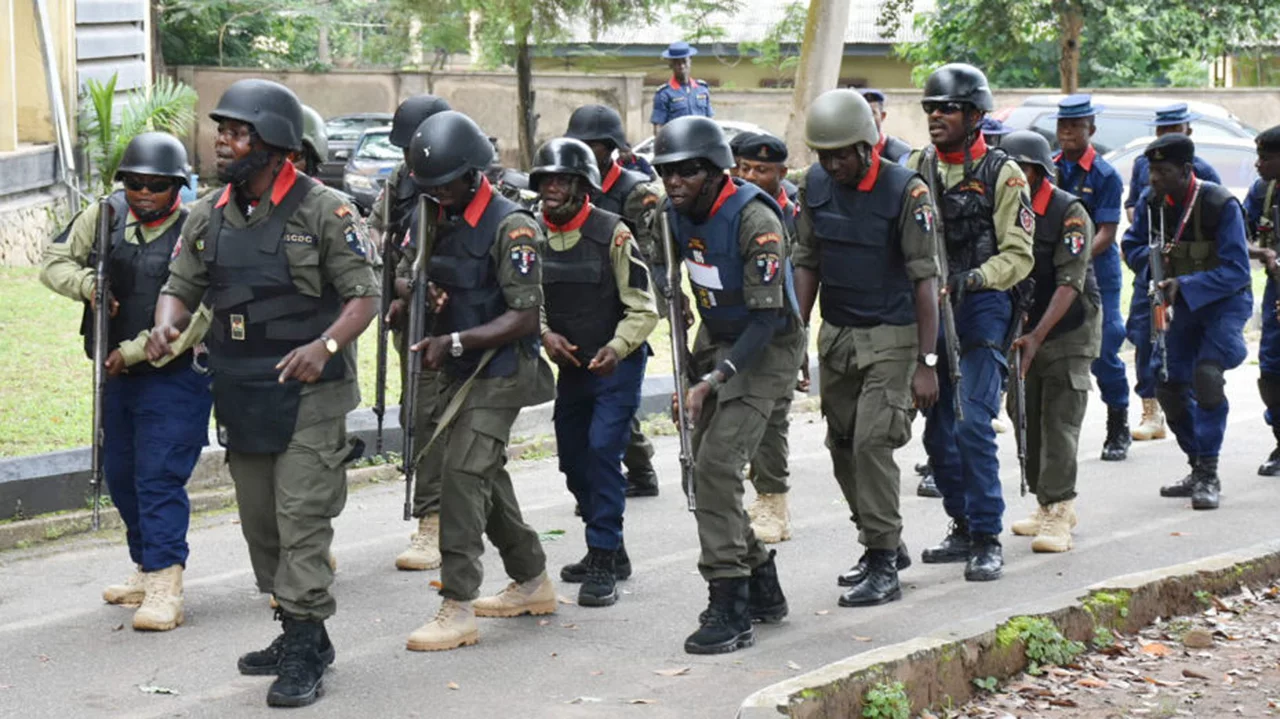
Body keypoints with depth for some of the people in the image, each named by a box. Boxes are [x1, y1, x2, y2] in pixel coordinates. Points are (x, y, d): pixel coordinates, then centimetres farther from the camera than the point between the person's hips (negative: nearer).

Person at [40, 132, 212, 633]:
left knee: (159, 478, -11)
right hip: (115, 374, 7)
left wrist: (133, 352, -19)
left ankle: (165, 588, -10)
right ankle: (147, 571, 30)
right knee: (121, 477, 15)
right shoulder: (105, 216, 2)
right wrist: (87, 284, -10)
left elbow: (194, 318, -19)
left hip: (174, 377, -6)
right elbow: (53, 261, 10)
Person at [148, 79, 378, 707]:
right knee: (260, 522, 12)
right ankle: (298, 633, 25)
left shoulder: (324, 212, -9)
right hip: (239, 392, 6)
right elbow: (180, 285, 13)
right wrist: (165, 327, -9)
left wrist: (325, 345, -24)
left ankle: (305, 653, -8)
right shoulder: (209, 216, 8)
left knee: (302, 518, -10)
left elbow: (364, 295, -8)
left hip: (308, 392, -6)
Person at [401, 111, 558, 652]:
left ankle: (458, 608, -15)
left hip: (499, 372, -9)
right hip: (457, 373, 9)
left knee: (462, 474, -16)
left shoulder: (511, 227, -15)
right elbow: (427, 286, 22)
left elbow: (525, 316, -19)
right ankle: (532, 583, 31)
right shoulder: (437, 221, 10)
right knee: (486, 476, 16)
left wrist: (456, 341, -25)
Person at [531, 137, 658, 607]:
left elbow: (643, 308, -12)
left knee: (602, 451, -16)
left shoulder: (612, 233, -15)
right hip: (570, 364, 6)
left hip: (617, 363, -6)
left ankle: (603, 563, -12)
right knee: (573, 458, 12)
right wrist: (544, 333, -9)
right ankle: (610, 552, 30)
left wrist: (617, 346, -27)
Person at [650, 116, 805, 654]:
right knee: (704, 466, 9)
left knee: (718, 464, -19)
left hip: (765, 348, -8)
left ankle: (731, 611, -17)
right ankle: (763, 589, 25)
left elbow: (767, 318, -25)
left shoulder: (755, 221, -24)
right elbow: (662, 273, 17)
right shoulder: (677, 214, -2)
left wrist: (715, 379, -30)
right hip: (716, 342, 8)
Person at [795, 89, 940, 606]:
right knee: (842, 446, 11)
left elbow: (924, 279, -13)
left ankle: (883, 567, -6)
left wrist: (927, 361, -16)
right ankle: (885, 546, 28)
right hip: (836, 334, 6)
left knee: (872, 442, -14)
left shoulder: (905, 191, -14)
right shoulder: (815, 185, 3)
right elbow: (807, 263, 10)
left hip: (890, 336, -6)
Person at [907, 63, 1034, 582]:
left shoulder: (1002, 174, -2)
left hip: (982, 310, -5)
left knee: (971, 423, -14)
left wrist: (972, 279, -21)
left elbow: (1018, 256, -6)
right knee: (938, 431, 8)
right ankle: (964, 528, 23)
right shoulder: (916, 167, 11)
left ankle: (988, 540, -6)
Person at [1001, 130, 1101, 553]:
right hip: (1024, 330, 6)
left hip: (1068, 330, -6)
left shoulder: (1069, 212, -14)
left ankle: (1057, 513, -13)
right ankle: (1049, 506, 18)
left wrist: (1037, 335, -29)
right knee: (1026, 418, 7)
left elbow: (1069, 283, -21)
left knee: (1060, 422, -10)